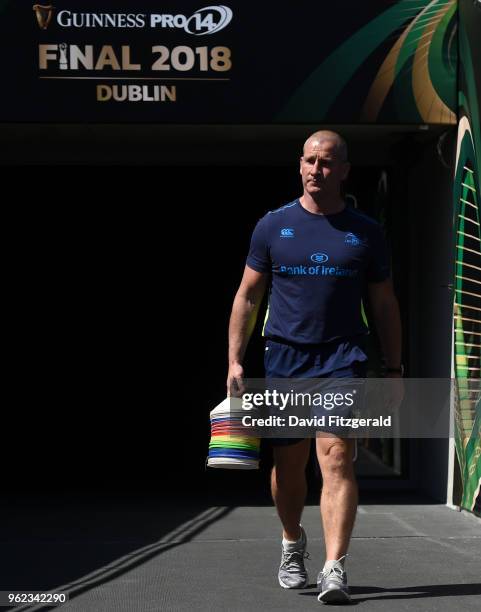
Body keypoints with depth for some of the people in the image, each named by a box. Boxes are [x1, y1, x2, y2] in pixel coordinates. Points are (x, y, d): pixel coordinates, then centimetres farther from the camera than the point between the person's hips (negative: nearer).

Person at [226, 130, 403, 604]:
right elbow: (247, 296, 8)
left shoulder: (365, 233, 7)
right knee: (288, 464, 10)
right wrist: (235, 361, 2)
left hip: (342, 358, -1)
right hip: (283, 357, 1)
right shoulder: (273, 226, 6)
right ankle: (292, 544, 35)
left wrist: (393, 369, 9)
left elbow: (384, 304, 12)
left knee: (336, 459, -14)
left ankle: (334, 569, -18)